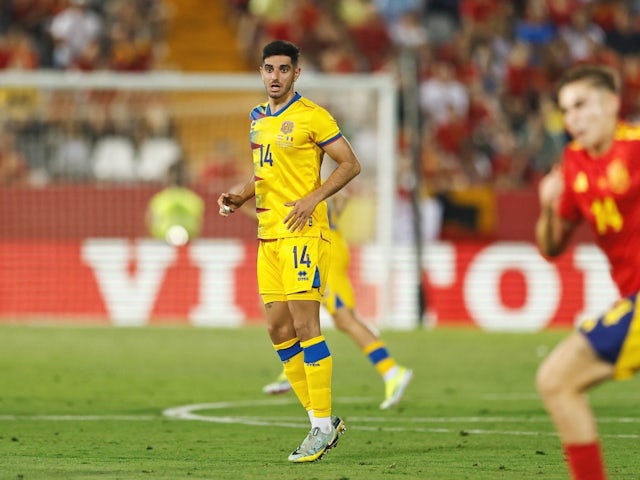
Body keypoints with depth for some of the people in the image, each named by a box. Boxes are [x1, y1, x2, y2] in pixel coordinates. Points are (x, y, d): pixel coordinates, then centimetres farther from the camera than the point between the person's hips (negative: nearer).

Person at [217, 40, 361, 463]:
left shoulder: (311, 116, -8)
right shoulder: (258, 117, 15)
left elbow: (351, 164, -8)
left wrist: (312, 199, -17)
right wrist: (241, 197, 9)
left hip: (303, 232, -8)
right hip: (269, 235, 8)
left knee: (304, 325, -11)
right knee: (278, 329, 6)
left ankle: (323, 425, -5)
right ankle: (322, 420, 14)